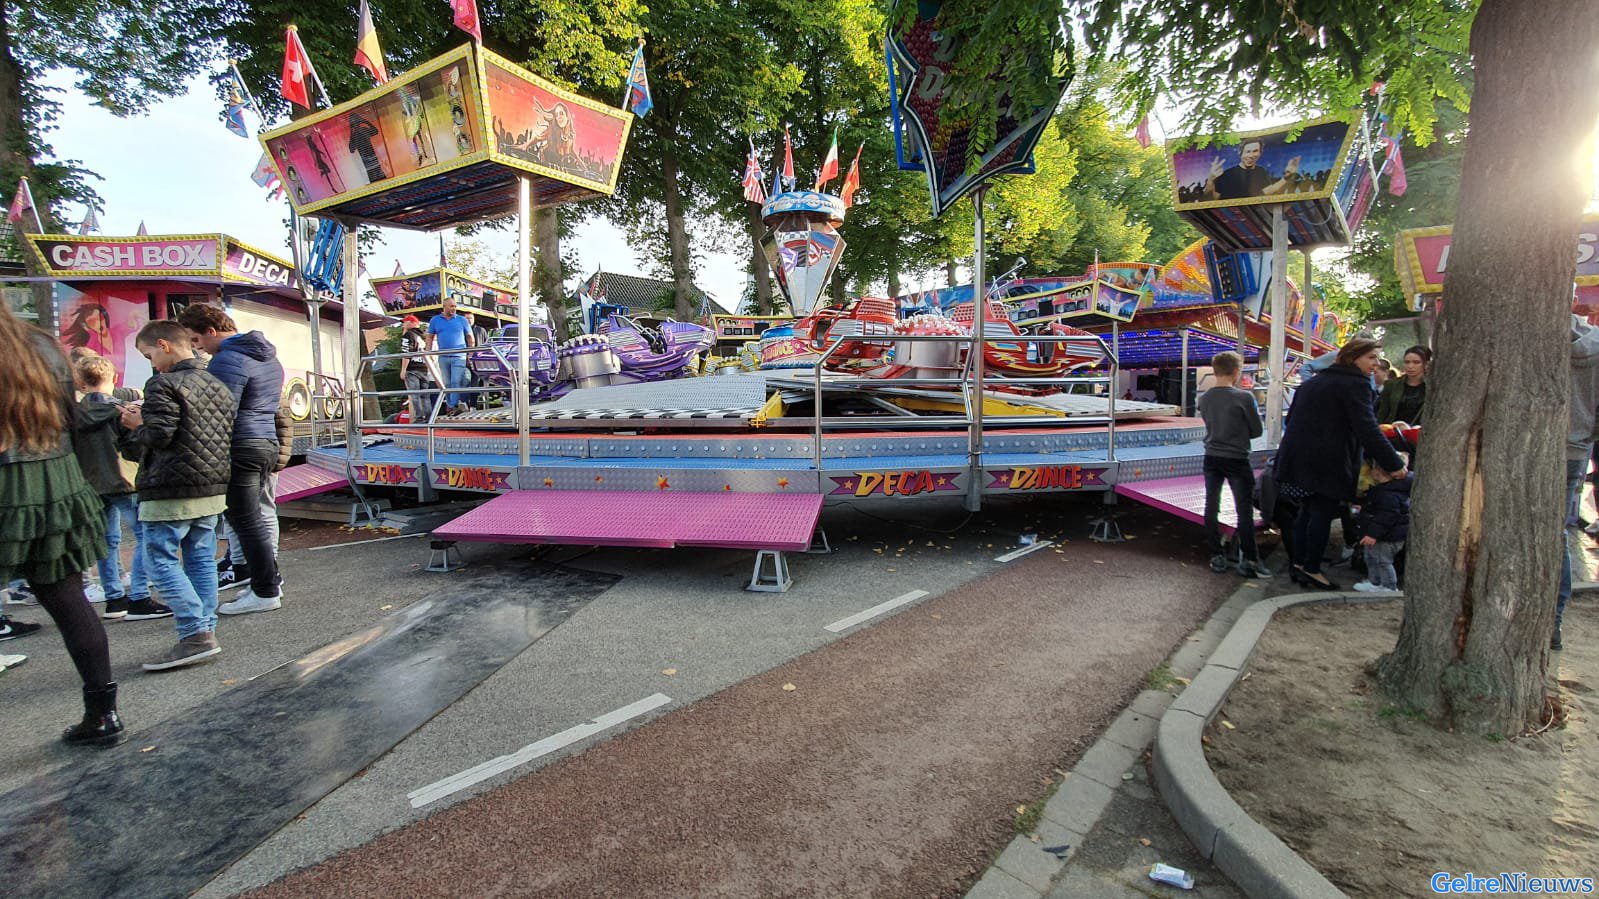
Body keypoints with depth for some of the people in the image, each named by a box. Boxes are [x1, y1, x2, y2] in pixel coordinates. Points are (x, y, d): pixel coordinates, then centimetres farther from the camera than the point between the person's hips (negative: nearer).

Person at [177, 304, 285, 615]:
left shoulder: (227, 361, -15)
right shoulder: (266, 355, 15)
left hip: (241, 449, -10)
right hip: (267, 441, 10)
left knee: (245, 521, -2)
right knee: (252, 518, 17)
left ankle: (266, 593, 3)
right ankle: (270, 580, 23)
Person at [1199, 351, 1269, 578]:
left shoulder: (1204, 399, 0)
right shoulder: (1243, 398, -14)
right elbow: (1256, 431, -5)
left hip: (1211, 458, 5)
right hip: (1236, 460, -5)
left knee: (1211, 508, 9)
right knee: (1244, 512, 3)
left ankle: (1217, 557, 14)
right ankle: (1248, 561, 5)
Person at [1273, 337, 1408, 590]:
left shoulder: (1312, 382, 17)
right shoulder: (1356, 383, -8)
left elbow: (1291, 418, 23)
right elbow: (1366, 430, -16)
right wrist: (1394, 464, -14)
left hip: (1296, 457, 8)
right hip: (1326, 462, -8)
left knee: (1307, 511, 14)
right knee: (1322, 513, 0)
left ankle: (1299, 564, 19)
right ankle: (1311, 569, 5)